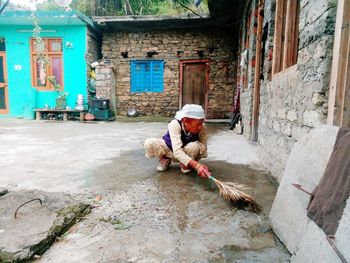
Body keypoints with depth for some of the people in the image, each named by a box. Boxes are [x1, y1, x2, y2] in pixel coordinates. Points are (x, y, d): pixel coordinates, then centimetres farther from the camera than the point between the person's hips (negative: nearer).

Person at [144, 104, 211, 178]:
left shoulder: (202, 128, -26)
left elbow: (203, 149, -18)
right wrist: (197, 165, -57)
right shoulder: (175, 124, -35)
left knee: (195, 146, -35)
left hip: (187, 152, 1)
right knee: (149, 143, -29)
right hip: (170, 149, -1)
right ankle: (165, 159, 2)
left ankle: (185, 164, -2)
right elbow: (177, 151, -45)